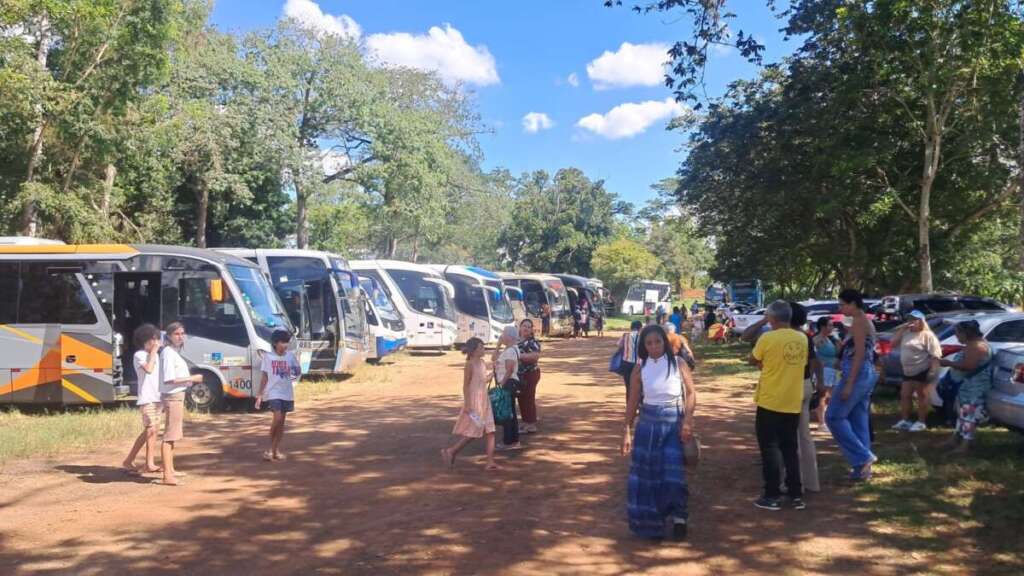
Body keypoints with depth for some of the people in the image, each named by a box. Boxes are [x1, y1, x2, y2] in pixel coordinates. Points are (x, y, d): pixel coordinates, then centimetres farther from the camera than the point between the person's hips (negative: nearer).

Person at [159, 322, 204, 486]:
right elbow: (169, 379, -22)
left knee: (173, 435, 18)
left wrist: (188, 380, 5)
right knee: (169, 436, -10)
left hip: (177, 396, 10)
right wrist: (192, 378, -18)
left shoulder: (175, 352, 14)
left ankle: (170, 470, 28)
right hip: (172, 397, -10)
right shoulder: (168, 352, -15)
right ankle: (167, 475, -10)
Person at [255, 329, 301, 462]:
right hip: (274, 392, -3)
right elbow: (264, 376, 1)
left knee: (282, 422, 8)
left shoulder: (291, 355, 1)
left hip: (287, 393, 3)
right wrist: (259, 394, -1)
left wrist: (296, 373, -13)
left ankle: (277, 450, 18)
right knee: (277, 418, -16)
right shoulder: (268, 356, -4)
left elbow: (298, 370, 11)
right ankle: (271, 448, 1)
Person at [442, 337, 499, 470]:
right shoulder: (469, 364, -13)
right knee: (472, 433, -2)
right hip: (473, 401, -8)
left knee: (490, 432, 4)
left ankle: (490, 462, 6)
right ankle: (450, 451, 12)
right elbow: (466, 385, -15)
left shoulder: (483, 363, 9)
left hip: (484, 401, 8)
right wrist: (467, 404, -19)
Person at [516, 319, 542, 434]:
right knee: (521, 398, 14)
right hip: (519, 374, 8)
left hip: (530, 374, -8)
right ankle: (526, 422, 26)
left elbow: (536, 356, -29)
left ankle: (531, 425, 3)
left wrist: (520, 355, -32)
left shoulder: (533, 342, -13)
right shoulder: (516, 341, 12)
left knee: (529, 398, -5)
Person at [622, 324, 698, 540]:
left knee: (673, 472, -5)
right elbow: (633, 401, 4)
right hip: (648, 423, 2)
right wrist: (627, 431, 1)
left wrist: (688, 421, -16)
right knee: (645, 473, 6)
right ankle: (649, 522, 21)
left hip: (674, 422, -2)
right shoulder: (640, 368, 0)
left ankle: (679, 517, 14)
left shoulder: (678, 364, -4)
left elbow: (691, 393, -4)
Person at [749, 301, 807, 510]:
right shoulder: (802, 339, 3)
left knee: (770, 448, 4)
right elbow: (802, 364, 13)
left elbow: (753, 361, -1)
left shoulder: (767, 338, -14)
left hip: (770, 401, -5)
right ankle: (796, 495, 17)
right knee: (791, 448, 14)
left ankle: (772, 496, 6)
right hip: (793, 402, 5)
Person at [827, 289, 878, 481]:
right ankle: (863, 467, 13)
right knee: (859, 421, 11)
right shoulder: (866, 322, 18)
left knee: (834, 416, -4)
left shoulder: (858, 322, -12)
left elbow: (859, 354, -19)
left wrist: (848, 384, -21)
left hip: (857, 375, -10)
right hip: (867, 374, 10)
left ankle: (863, 456, -5)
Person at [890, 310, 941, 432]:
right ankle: (904, 420, 18)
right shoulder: (906, 333, 13)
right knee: (905, 395, 10)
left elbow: (935, 355, -15)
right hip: (908, 371, 8)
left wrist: (933, 370, -24)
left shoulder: (927, 335, -10)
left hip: (922, 371, -8)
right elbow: (893, 343, 7)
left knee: (922, 396, 0)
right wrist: (902, 329, 1)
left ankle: (921, 422, 7)